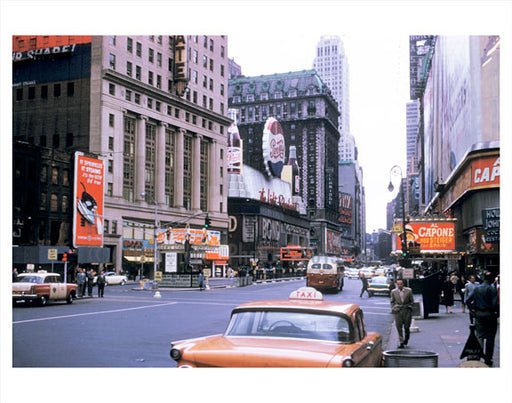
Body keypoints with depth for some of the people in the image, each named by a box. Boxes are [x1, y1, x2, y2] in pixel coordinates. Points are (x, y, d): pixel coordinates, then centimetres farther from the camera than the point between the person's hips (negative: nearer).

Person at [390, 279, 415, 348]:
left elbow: (412, 301, 9)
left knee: (406, 327, 3)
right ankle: (401, 343, 3)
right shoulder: (393, 292, 4)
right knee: (399, 328, -4)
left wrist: (409, 307, 0)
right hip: (397, 311, 0)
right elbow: (392, 302, 15)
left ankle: (406, 337, 34)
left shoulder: (409, 290, 1)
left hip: (407, 311, 0)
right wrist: (393, 309, 5)